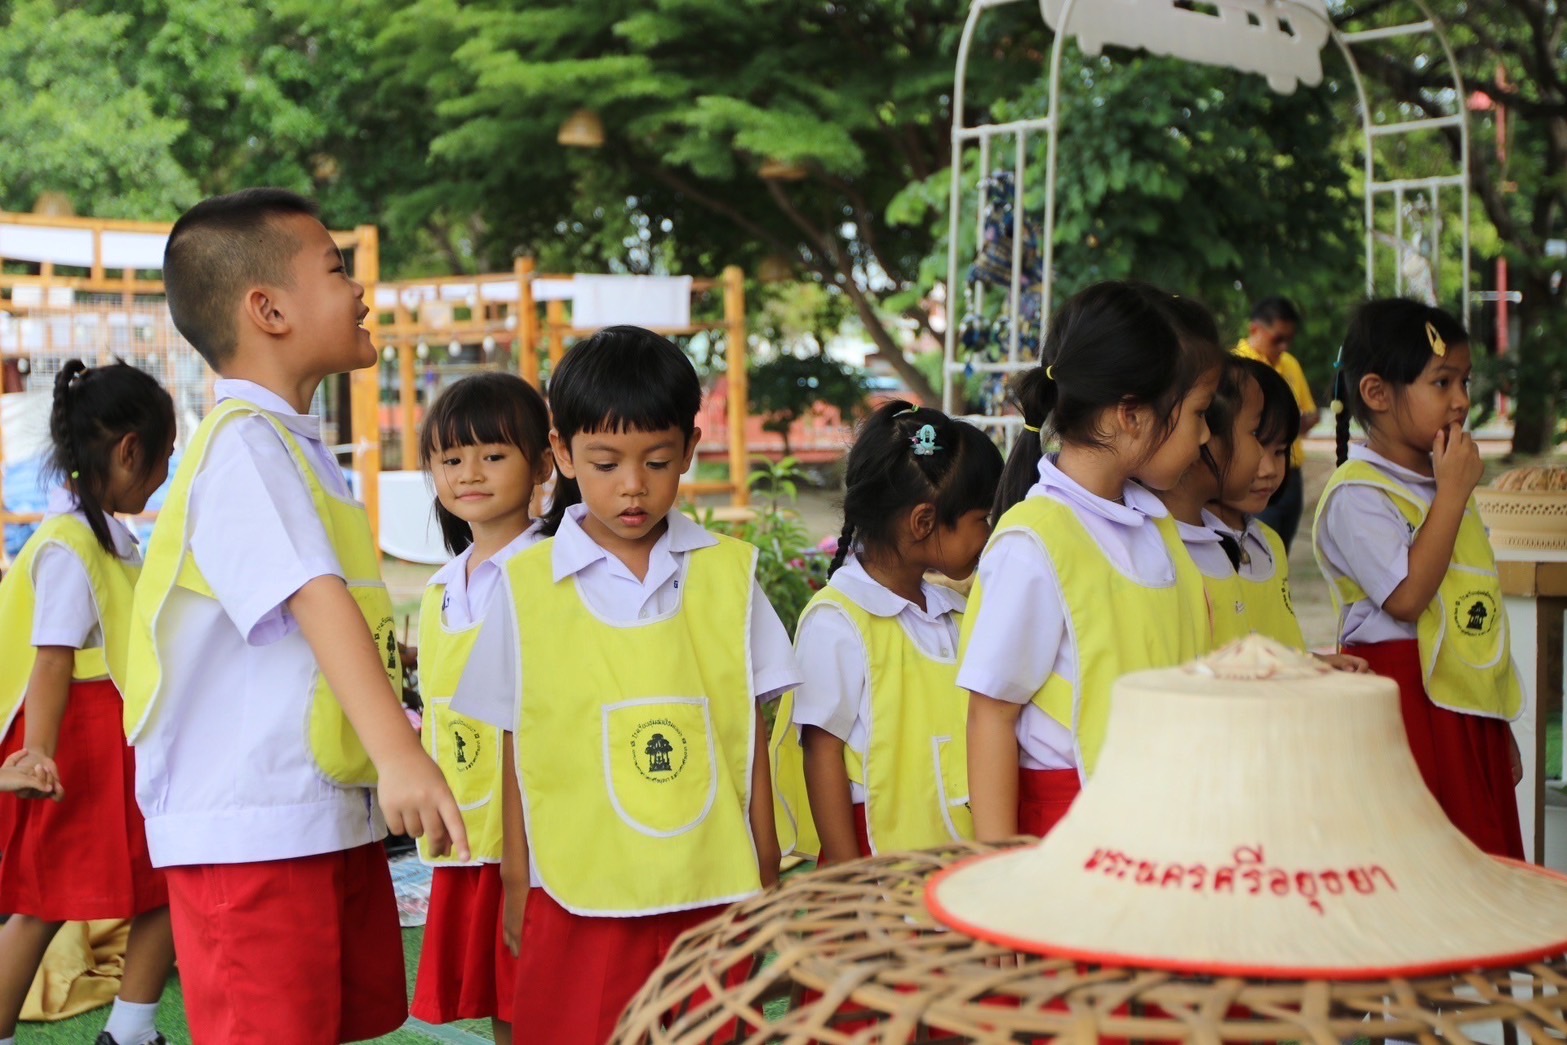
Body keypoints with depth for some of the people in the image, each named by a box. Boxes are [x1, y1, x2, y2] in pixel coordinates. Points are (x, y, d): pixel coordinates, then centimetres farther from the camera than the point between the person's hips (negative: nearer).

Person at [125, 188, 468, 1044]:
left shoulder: (294, 447, 15)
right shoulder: (244, 445, -16)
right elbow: (314, 597, -30)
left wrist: (385, 726, 38)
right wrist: (399, 752, -40)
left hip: (336, 816, 10)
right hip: (252, 828, -10)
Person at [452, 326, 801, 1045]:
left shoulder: (729, 574, 3)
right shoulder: (527, 586, -1)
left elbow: (749, 734, 7)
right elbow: (518, 750, 4)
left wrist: (766, 872, 9)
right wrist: (516, 882, 6)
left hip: (711, 893, 1)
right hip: (580, 897, -1)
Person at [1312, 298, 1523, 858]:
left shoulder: (1446, 485, 15)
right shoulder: (1356, 495, -12)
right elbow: (1407, 597, -23)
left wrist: (1503, 728, 20)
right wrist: (1453, 492, -16)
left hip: (1466, 707, 8)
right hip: (1404, 703, -8)